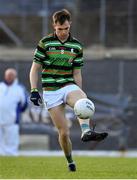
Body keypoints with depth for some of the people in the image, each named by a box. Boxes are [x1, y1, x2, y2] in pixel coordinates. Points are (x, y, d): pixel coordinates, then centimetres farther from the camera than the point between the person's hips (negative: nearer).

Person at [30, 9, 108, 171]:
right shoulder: (45, 43, -2)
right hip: (51, 91, -1)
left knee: (83, 100, -36)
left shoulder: (76, 46, 6)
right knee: (64, 132, -5)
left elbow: (77, 74, 11)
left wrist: (78, 94, 10)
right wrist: (34, 91, -7)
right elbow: (35, 69, 2)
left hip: (69, 86, 1)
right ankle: (70, 161, 17)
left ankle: (86, 132, -57)